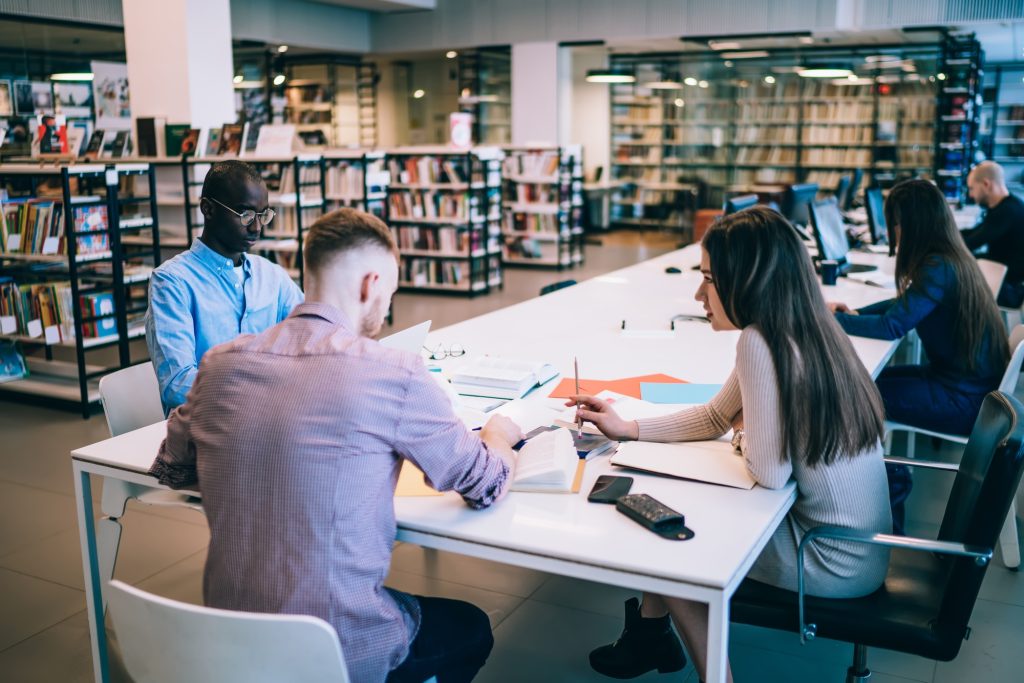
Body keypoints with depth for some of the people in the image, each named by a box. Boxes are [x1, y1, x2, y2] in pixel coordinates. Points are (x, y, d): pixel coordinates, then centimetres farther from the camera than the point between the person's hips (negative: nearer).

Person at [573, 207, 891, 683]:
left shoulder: (760, 344, -26)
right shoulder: (799, 332, 3)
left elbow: (769, 473, -25)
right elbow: (715, 417, 13)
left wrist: (745, 436, -4)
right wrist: (628, 429, 8)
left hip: (836, 561, -8)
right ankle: (651, 632, 28)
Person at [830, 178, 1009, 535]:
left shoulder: (939, 268, -23)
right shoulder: (949, 257, 5)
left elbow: (892, 325, -23)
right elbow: (906, 302, 19)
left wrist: (830, 319, -13)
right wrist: (856, 312, 5)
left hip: (962, 399, -9)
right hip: (963, 379, 9)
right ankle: (890, 477, 18)